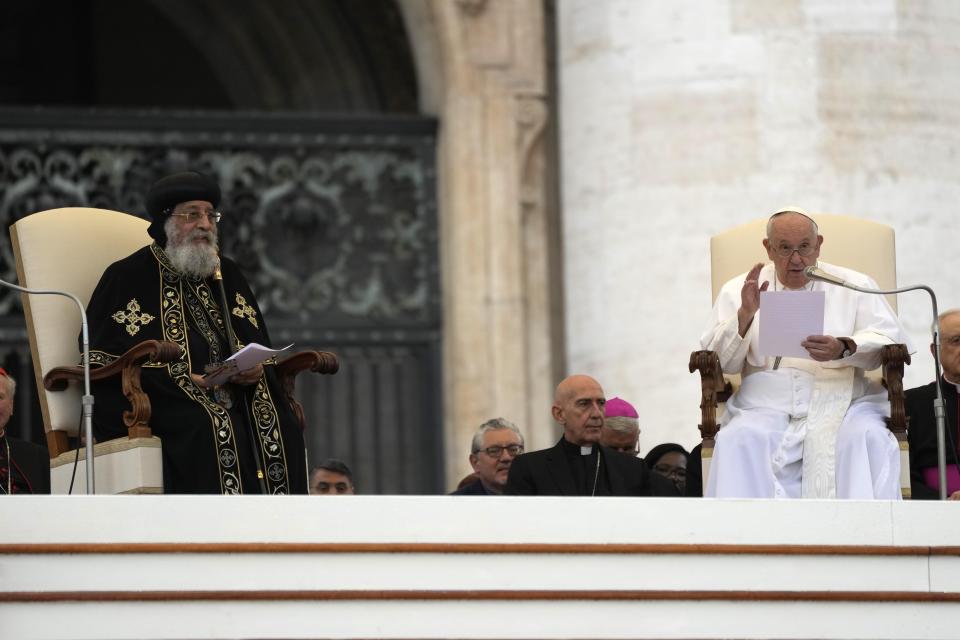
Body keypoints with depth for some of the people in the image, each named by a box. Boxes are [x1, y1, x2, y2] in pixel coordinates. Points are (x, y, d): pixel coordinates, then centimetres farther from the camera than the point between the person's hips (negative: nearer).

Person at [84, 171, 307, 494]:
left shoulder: (226, 274, 22)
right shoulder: (127, 277, 4)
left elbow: (260, 346, 23)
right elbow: (105, 363, -5)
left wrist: (257, 368, -3)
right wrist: (181, 380, -14)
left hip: (235, 401, 5)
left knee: (280, 429, -22)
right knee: (211, 430, -33)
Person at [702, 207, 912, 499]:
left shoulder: (854, 285, 15)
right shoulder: (739, 290, 18)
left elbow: (892, 342, 3)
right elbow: (719, 362, 9)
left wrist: (844, 348, -16)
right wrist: (745, 314, -8)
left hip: (839, 400, 0)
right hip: (767, 405, 0)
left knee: (868, 438, -33)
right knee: (737, 441, -32)